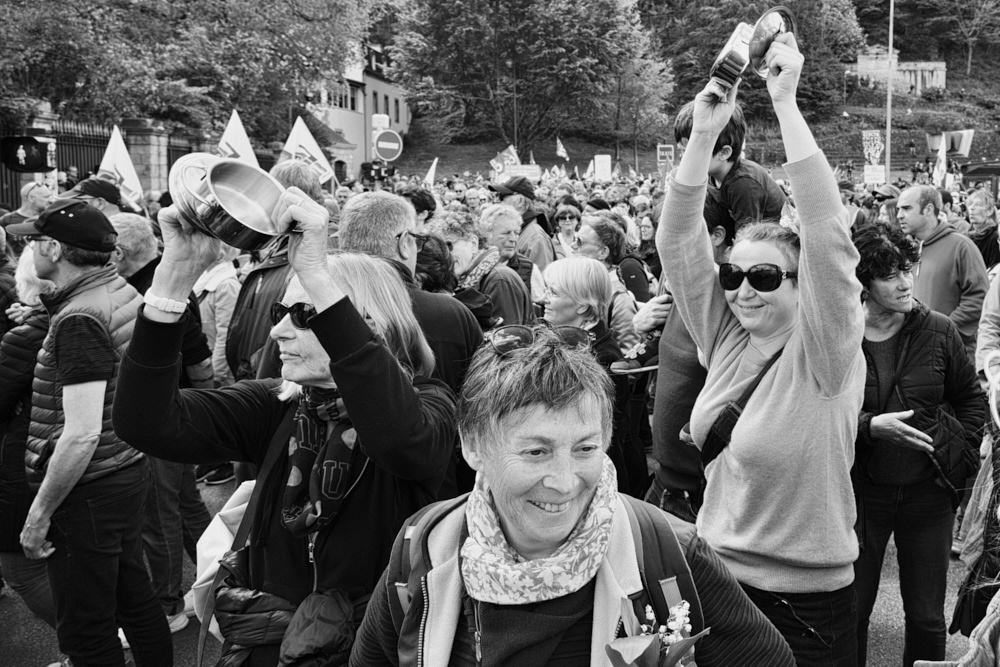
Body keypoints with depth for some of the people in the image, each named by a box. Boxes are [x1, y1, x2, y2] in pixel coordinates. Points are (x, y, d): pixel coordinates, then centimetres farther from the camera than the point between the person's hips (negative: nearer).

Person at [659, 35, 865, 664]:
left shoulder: (825, 354, -11)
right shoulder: (727, 339, 2)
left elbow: (828, 235, -24)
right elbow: (679, 240, -2)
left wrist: (785, 104, -24)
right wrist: (704, 135, -13)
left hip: (807, 600, -5)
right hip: (720, 581, 5)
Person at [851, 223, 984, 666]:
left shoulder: (938, 331, -3)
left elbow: (971, 398, 10)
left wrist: (959, 455, 1)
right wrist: (870, 427, -20)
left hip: (928, 492, 2)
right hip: (861, 491, -1)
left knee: (927, 618, 10)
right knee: (851, 612, 8)